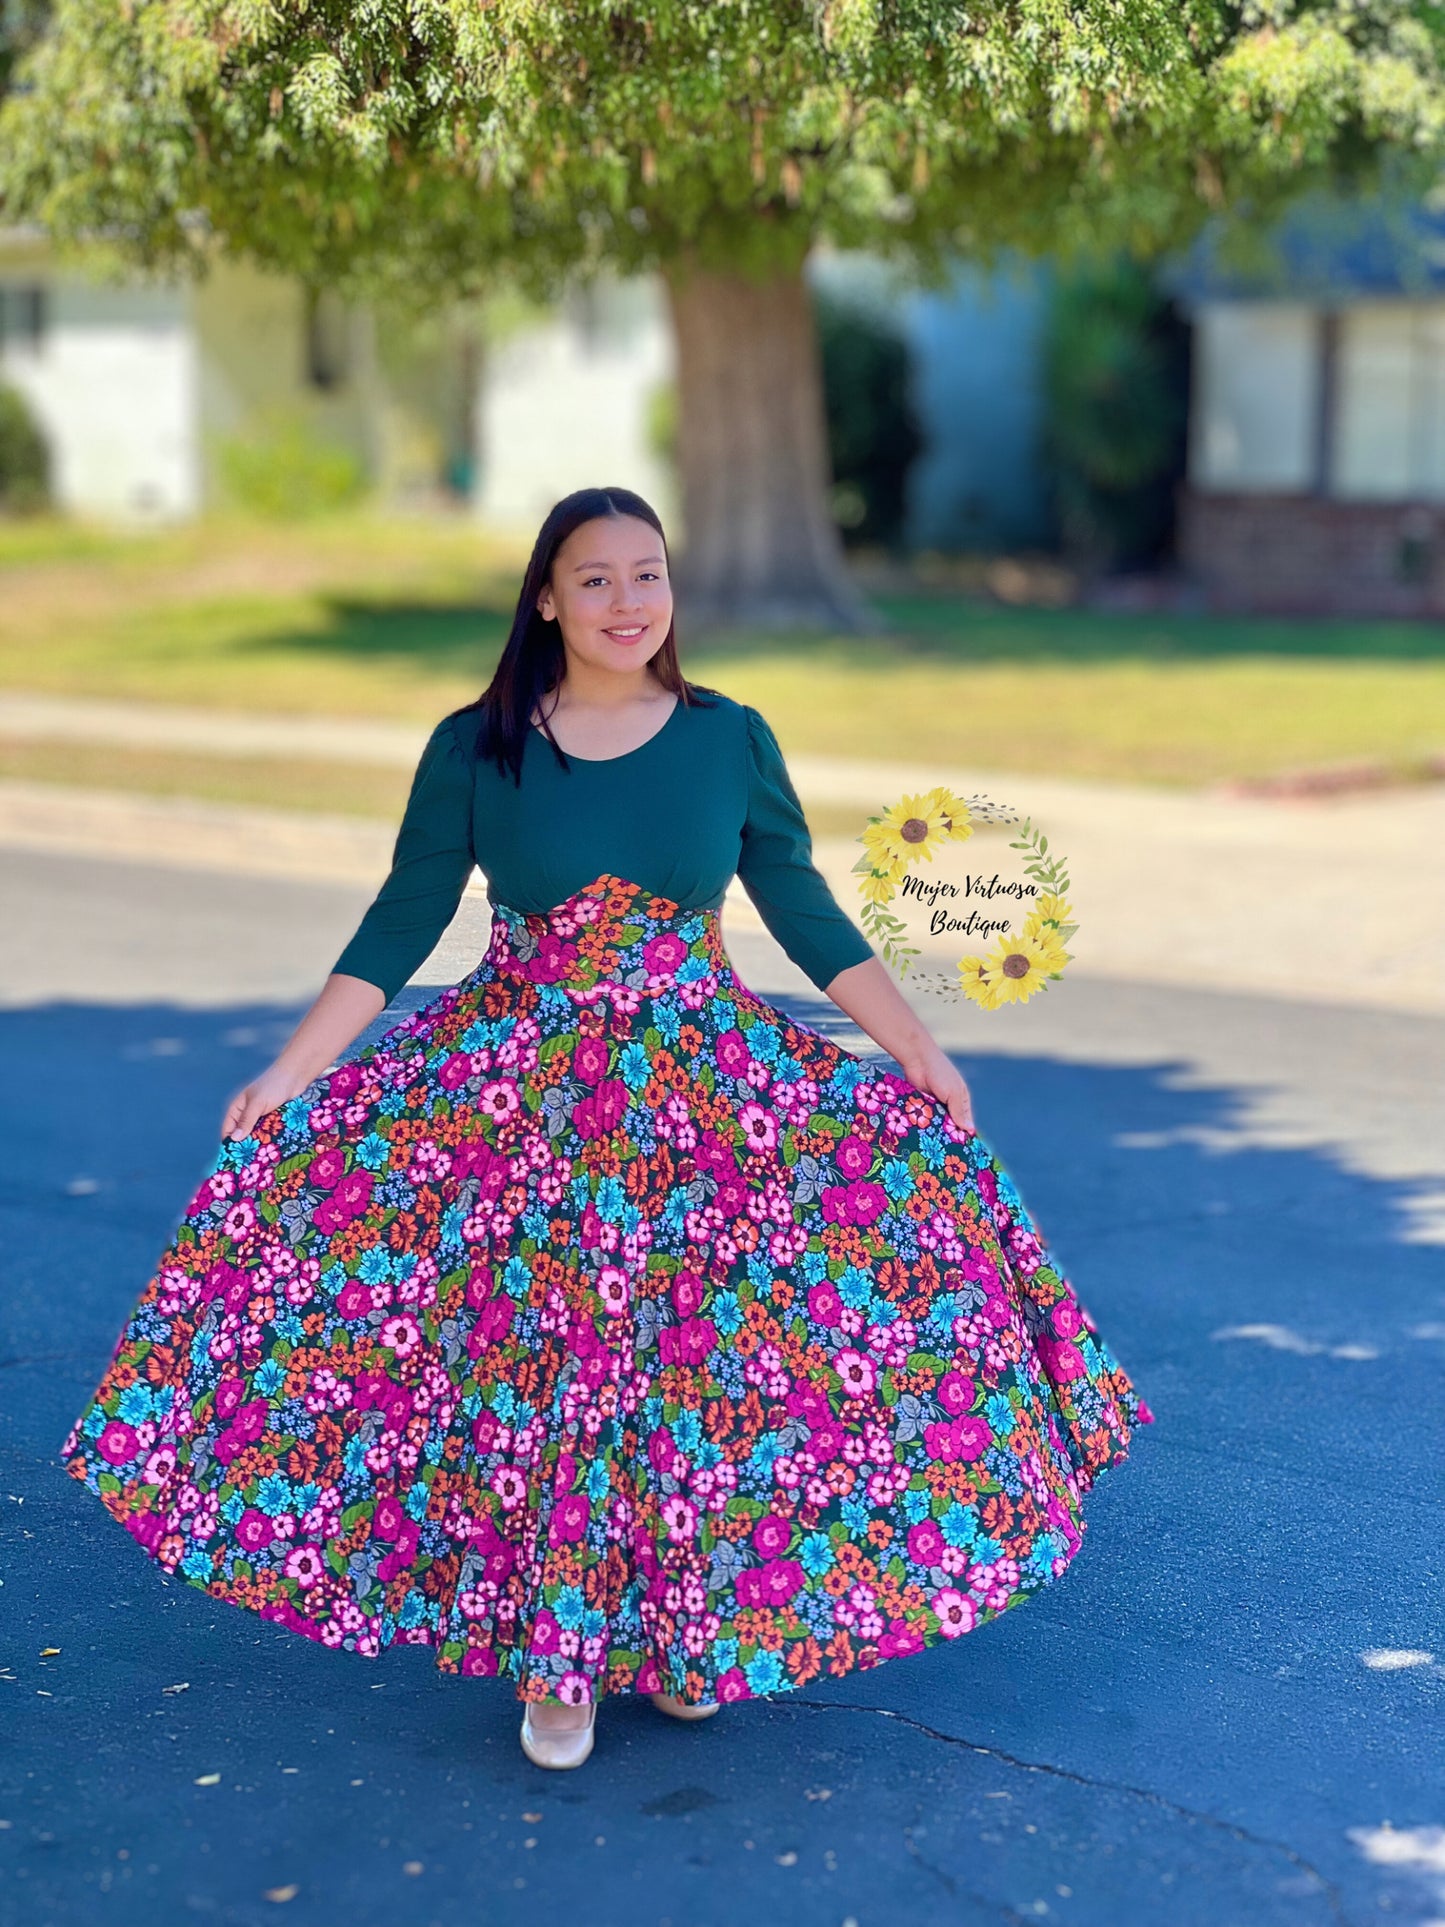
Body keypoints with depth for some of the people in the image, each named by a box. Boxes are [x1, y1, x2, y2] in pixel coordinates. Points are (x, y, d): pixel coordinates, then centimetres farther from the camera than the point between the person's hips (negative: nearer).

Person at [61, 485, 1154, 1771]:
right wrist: (292, 1071, -5)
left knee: (703, 1354, -1)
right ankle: (555, 1658, 13)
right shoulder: (475, 749, -2)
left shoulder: (730, 738, 0)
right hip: (514, 1084, -1)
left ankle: (689, 1633, 19)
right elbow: (402, 922, 0)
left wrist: (916, 1046, -2)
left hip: (709, 1079, 1)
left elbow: (803, 909, 4)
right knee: (539, 1357, -3)